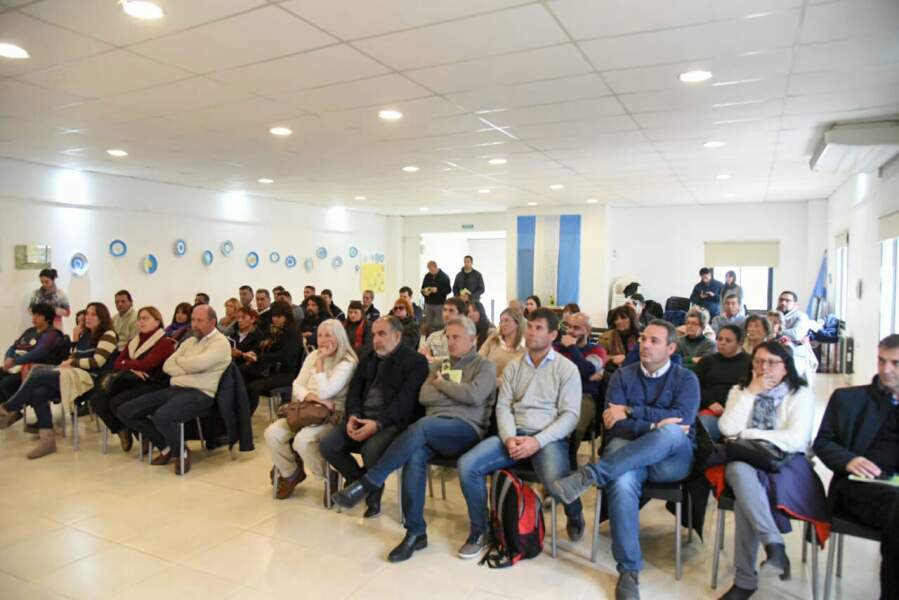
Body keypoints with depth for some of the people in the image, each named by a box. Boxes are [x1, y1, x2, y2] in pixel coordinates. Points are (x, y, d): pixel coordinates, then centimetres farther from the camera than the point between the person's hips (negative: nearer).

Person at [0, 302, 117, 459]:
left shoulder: (108, 335, -3)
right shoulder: (84, 335, 24)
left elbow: (97, 362, -13)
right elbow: (73, 358, 23)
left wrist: (71, 363, -4)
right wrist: (66, 364, 1)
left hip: (89, 377, -8)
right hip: (71, 374, 8)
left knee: (37, 373, -20)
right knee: (38, 392, -19)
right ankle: (47, 439, -20)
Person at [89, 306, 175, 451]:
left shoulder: (165, 342, -7)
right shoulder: (134, 341, 18)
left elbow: (146, 364, -19)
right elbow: (117, 364, 10)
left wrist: (126, 364, 0)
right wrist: (131, 370, -12)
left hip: (152, 384, -7)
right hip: (132, 382, 8)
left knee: (118, 403, -27)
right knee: (97, 399, -12)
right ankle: (122, 431, 4)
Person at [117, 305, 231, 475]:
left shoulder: (220, 343, -6)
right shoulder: (189, 341, 20)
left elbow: (197, 364, -21)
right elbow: (167, 366, 12)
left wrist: (179, 360, 1)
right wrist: (190, 369, -6)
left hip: (199, 394, -9)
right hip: (174, 389, 9)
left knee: (162, 416, -36)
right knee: (125, 412, 0)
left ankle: (181, 451, -5)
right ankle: (167, 446, 11)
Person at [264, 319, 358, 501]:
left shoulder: (348, 363, -11)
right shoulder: (313, 355, 12)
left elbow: (324, 393, -19)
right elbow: (297, 385, 6)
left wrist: (320, 362, -14)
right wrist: (309, 396, -16)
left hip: (332, 415, -7)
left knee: (302, 440, -33)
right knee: (272, 433, -15)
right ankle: (291, 473, 11)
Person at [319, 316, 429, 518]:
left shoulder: (415, 361, -4)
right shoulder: (368, 358, 18)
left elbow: (405, 401, -14)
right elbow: (354, 390, 13)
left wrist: (377, 423, -24)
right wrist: (352, 416, -8)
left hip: (392, 422, -6)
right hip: (362, 418, 7)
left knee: (371, 450, -34)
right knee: (327, 444, -14)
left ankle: (373, 493, -2)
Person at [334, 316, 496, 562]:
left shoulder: (485, 366, 11)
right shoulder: (441, 366, 27)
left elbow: (474, 395, -10)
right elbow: (423, 396, 10)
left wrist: (442, 385, 1)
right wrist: (458, 392, 1)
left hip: (466, 429, -4)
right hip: (433, 431, 5)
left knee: (422, 427, -36)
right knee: (415, 455, -32)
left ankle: (367, 483, -30)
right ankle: (415, 532, -23)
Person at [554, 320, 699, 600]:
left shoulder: (686, 379, 9)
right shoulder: (622, 375, 11)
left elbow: (682, 419, -10)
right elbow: (614, 423, -2)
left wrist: (631, 411, -13)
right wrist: (655, 425, -16)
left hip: (672, 458, 0)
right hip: (626, 448, 1)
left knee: (670, 434, -38)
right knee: (622, 482, -36)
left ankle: (590, 474, -39)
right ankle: (629, 571, -21)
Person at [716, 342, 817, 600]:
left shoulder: (801, 394, 3)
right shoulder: (739, 391, 13)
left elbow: (796, 440, -11)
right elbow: (728, 429, -4)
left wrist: (747, 434, -7)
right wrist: (752, 392, -6)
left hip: (788, 464, -2)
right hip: (745, 462, 2)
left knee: (746, 494, -34)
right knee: (740, 470, -37)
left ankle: (745, 579, -26)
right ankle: (774, 545, -34)